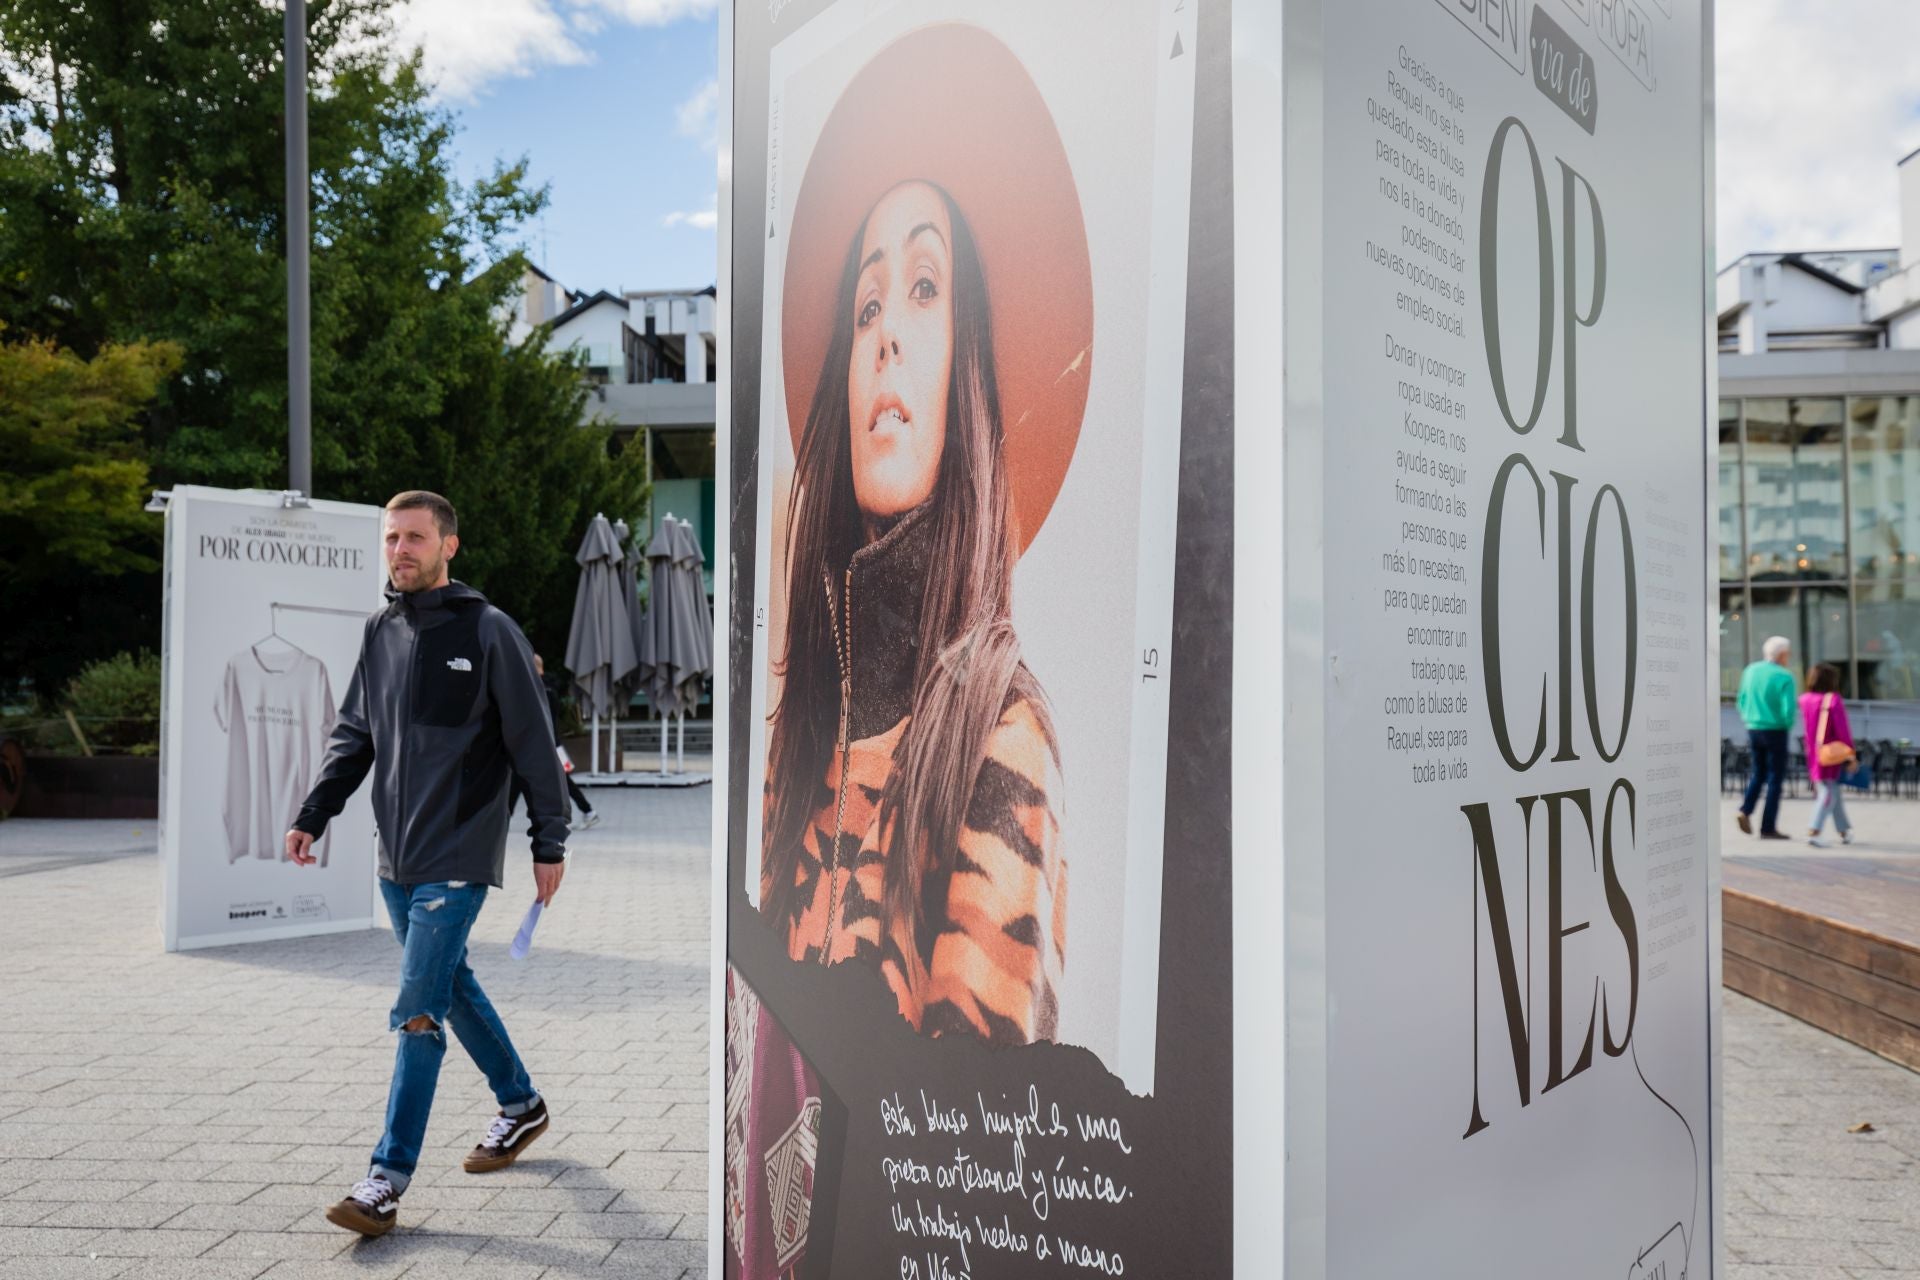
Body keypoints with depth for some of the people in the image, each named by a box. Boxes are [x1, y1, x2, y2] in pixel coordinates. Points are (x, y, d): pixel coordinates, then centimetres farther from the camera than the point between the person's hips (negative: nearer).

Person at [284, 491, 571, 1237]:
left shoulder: (488, 632, -9)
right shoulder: (380, 633, 8)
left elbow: (534, 743, -7)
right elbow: (354, 735, 15)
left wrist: (549, 842, -7)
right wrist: (314, 814, 5)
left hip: (458, 859, -6)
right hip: (396, 856, 7)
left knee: (418, 1011, -8)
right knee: (452, 986, 17)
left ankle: (388, 1181, -1)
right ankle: (521, 1105, 35)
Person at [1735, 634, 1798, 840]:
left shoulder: (1750, 670, 3)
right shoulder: (1784, 677, -14)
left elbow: (1741, 701, 7)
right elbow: (1788, 710, -19)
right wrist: (1788, 727, 0)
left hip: (1753, 729, 5)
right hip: (1775, 731, -5)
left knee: (1758, 773, 21)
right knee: (1775, 778, 4)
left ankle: (1745, 810, 1)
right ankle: (1768, 827, 6)